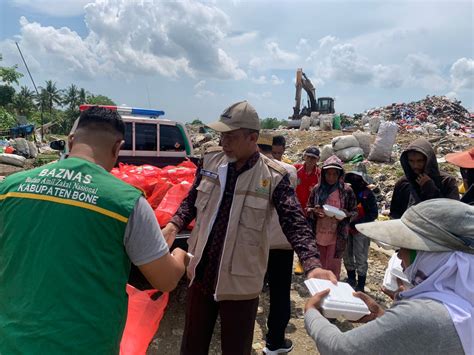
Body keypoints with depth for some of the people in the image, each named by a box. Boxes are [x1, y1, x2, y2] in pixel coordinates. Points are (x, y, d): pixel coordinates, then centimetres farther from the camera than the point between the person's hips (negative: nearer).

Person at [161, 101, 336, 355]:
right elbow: (192, 200, 10)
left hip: (239, 281, -3)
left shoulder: (273, 177, -16)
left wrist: (313, 266, -31)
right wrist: (174, 225, -7)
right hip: (201, 273, 4)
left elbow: (295, 225, -16)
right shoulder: (211, 160, -3)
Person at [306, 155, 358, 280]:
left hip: (337, 235, -3)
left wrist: (345, 214, -19)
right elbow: (308, 208, 8)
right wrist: (314, 211, -14)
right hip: (319, 234, 3)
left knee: (332, 267, 4)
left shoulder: (346, 190, -7)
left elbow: (355, 212, 2)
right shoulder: (317, 189, -1)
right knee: (321, 266, 17)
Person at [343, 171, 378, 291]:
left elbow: (373, 214, -12)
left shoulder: (368, 194, -11)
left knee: (360, 259, 2)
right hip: (346, 229, 5)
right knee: (347, 255, 16)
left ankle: (360, 285, 17)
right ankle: (351, 279, 35)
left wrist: (357, 222, -20)